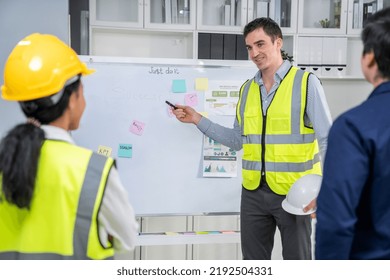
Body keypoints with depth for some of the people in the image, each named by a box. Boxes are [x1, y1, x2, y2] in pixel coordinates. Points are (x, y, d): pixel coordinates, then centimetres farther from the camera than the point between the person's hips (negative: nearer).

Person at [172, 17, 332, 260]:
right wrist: (198, 120, 9)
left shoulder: (306, 83, -6)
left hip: (293, 192, -4)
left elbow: (328, 140, -8)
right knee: (254, 259, 15)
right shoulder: (247, 89, 9)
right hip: (254, 191, 5)